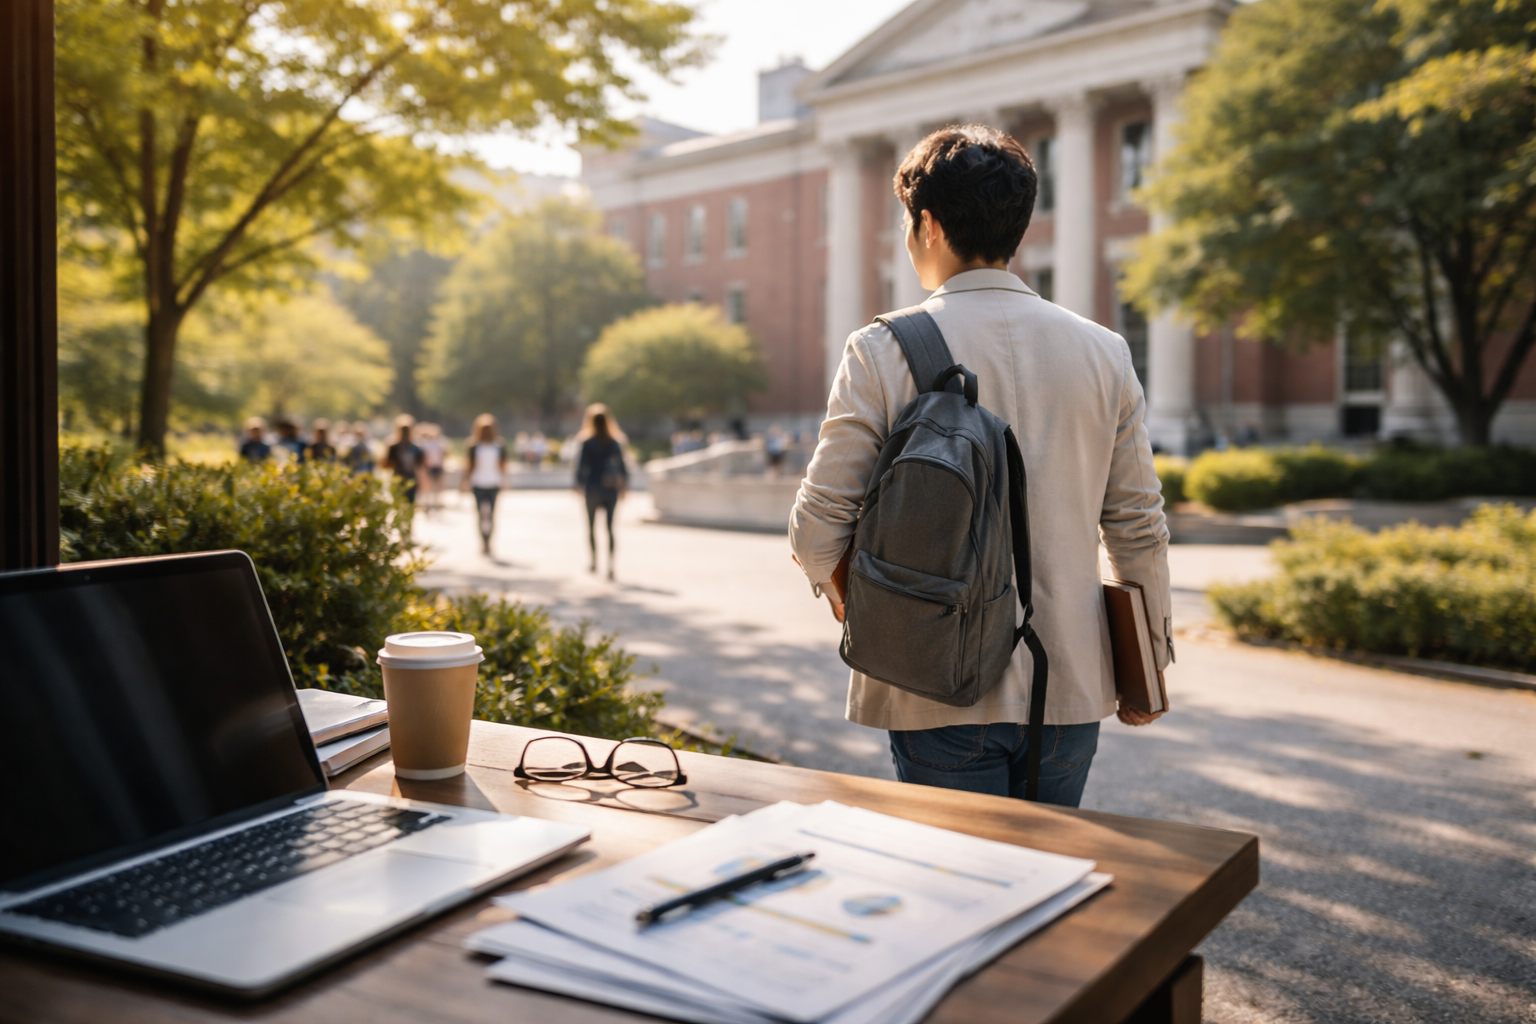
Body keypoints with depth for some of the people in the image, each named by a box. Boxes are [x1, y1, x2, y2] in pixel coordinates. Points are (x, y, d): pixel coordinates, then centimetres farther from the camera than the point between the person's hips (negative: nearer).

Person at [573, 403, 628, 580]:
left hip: (593, 487, -2)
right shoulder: (615, 442, 1)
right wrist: (623, 485, 14)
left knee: (591, 525, 14)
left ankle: (594, 562, 23)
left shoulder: (587, 442, -8)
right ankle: (610, 564, -14)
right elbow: (622, 464, 5)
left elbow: (582, 464, -7)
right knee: (610, 527, 0)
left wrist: (579, 484, 4)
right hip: (611, 488, 2)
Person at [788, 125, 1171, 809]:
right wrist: (1149, 661, 17)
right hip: (1069, 688, 4)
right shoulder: (1103, 352, 1)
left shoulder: (883, 352, -9)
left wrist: (838, 584, 14)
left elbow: (817, 529, -9)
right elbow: (1138, 528, 5)